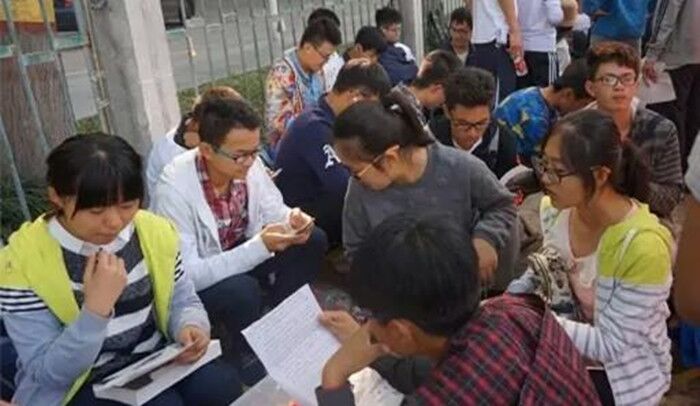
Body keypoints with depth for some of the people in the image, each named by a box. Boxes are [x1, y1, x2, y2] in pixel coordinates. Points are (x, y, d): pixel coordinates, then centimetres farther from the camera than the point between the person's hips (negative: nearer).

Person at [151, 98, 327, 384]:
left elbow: (273, 211, 0)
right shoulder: (175, 187, -32)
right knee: (243, 290, -35)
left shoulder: (248, 164, -16)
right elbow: (187, 274, -32)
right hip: (192, 283, -6)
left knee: (312, 241, -9)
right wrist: (259, 247, -39)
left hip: (240, 253, 6)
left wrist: (291, 221, -25)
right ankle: (243, 355, -3)